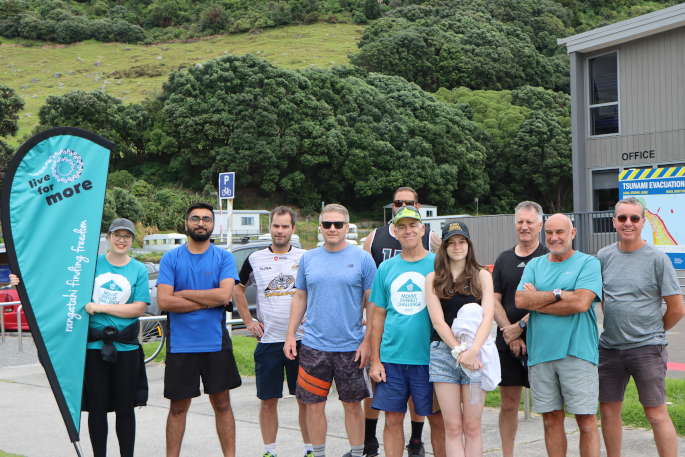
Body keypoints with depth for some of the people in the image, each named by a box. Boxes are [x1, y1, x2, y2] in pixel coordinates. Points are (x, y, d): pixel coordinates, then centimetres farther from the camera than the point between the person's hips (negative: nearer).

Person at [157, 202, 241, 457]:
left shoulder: (224, 258, 2)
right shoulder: (170, 258, 2)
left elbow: (224, 295, -14)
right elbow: (163, 301, -10)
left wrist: (182, 294, -10)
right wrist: (208, 300, -12)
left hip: (216, 343, 0)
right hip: (180, 346, 0)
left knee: (222, 403, 8)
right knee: (178, 407, 8)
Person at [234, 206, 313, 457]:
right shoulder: (255, 259, 6)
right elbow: (238, 288, 18)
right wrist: (248, 321, 9)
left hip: (301, 340, -1)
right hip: (268, 341, 1)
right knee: (268, 400, 4)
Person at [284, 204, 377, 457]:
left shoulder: (362, 259, -1)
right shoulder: (308, 258, 8)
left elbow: (372, 303, -1)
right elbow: (300, 298, 14)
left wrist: (368, 341, -7)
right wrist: (290, 335, 7)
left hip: (351, 347, -2)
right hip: (313, 345, 2)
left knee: (353, 405, 7)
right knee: (314, 406, 5)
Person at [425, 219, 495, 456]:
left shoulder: (482, 275, 8)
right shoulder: (433, 279, 8)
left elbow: (488, 317, -4)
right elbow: (438, 321, 0)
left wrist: (473, 350, -19)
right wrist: (459, 350, -13)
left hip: (475, 352, 0)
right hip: (443, 351, 0)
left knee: (472, 427, 0)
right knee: (452, 427, -1)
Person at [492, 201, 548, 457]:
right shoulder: (504, 259, 13)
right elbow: (495, 301, 8)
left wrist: (520, 326, -14)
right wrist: (509, 332, -4)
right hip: (507, 342, 4)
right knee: (508, 404, 8)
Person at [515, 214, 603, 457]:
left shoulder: (588, 263, 2)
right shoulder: (534, 265, 14)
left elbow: (581, 302, -14)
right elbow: (520, 300, -1)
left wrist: (537, 301, -5)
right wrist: (559, 294, -9)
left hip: (577, 352, -4)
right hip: (539, 353, 4)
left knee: (586, 420, -2)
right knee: (551, 418, 10)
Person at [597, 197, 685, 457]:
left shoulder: (657, 258, -6)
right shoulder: (603, 257, 7)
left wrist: (653, 332, 8)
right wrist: (615, 326, 12)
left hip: (647, 349, -4)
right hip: (609, 347, 5)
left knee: (656, 414, -3)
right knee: (608, 411, 9)